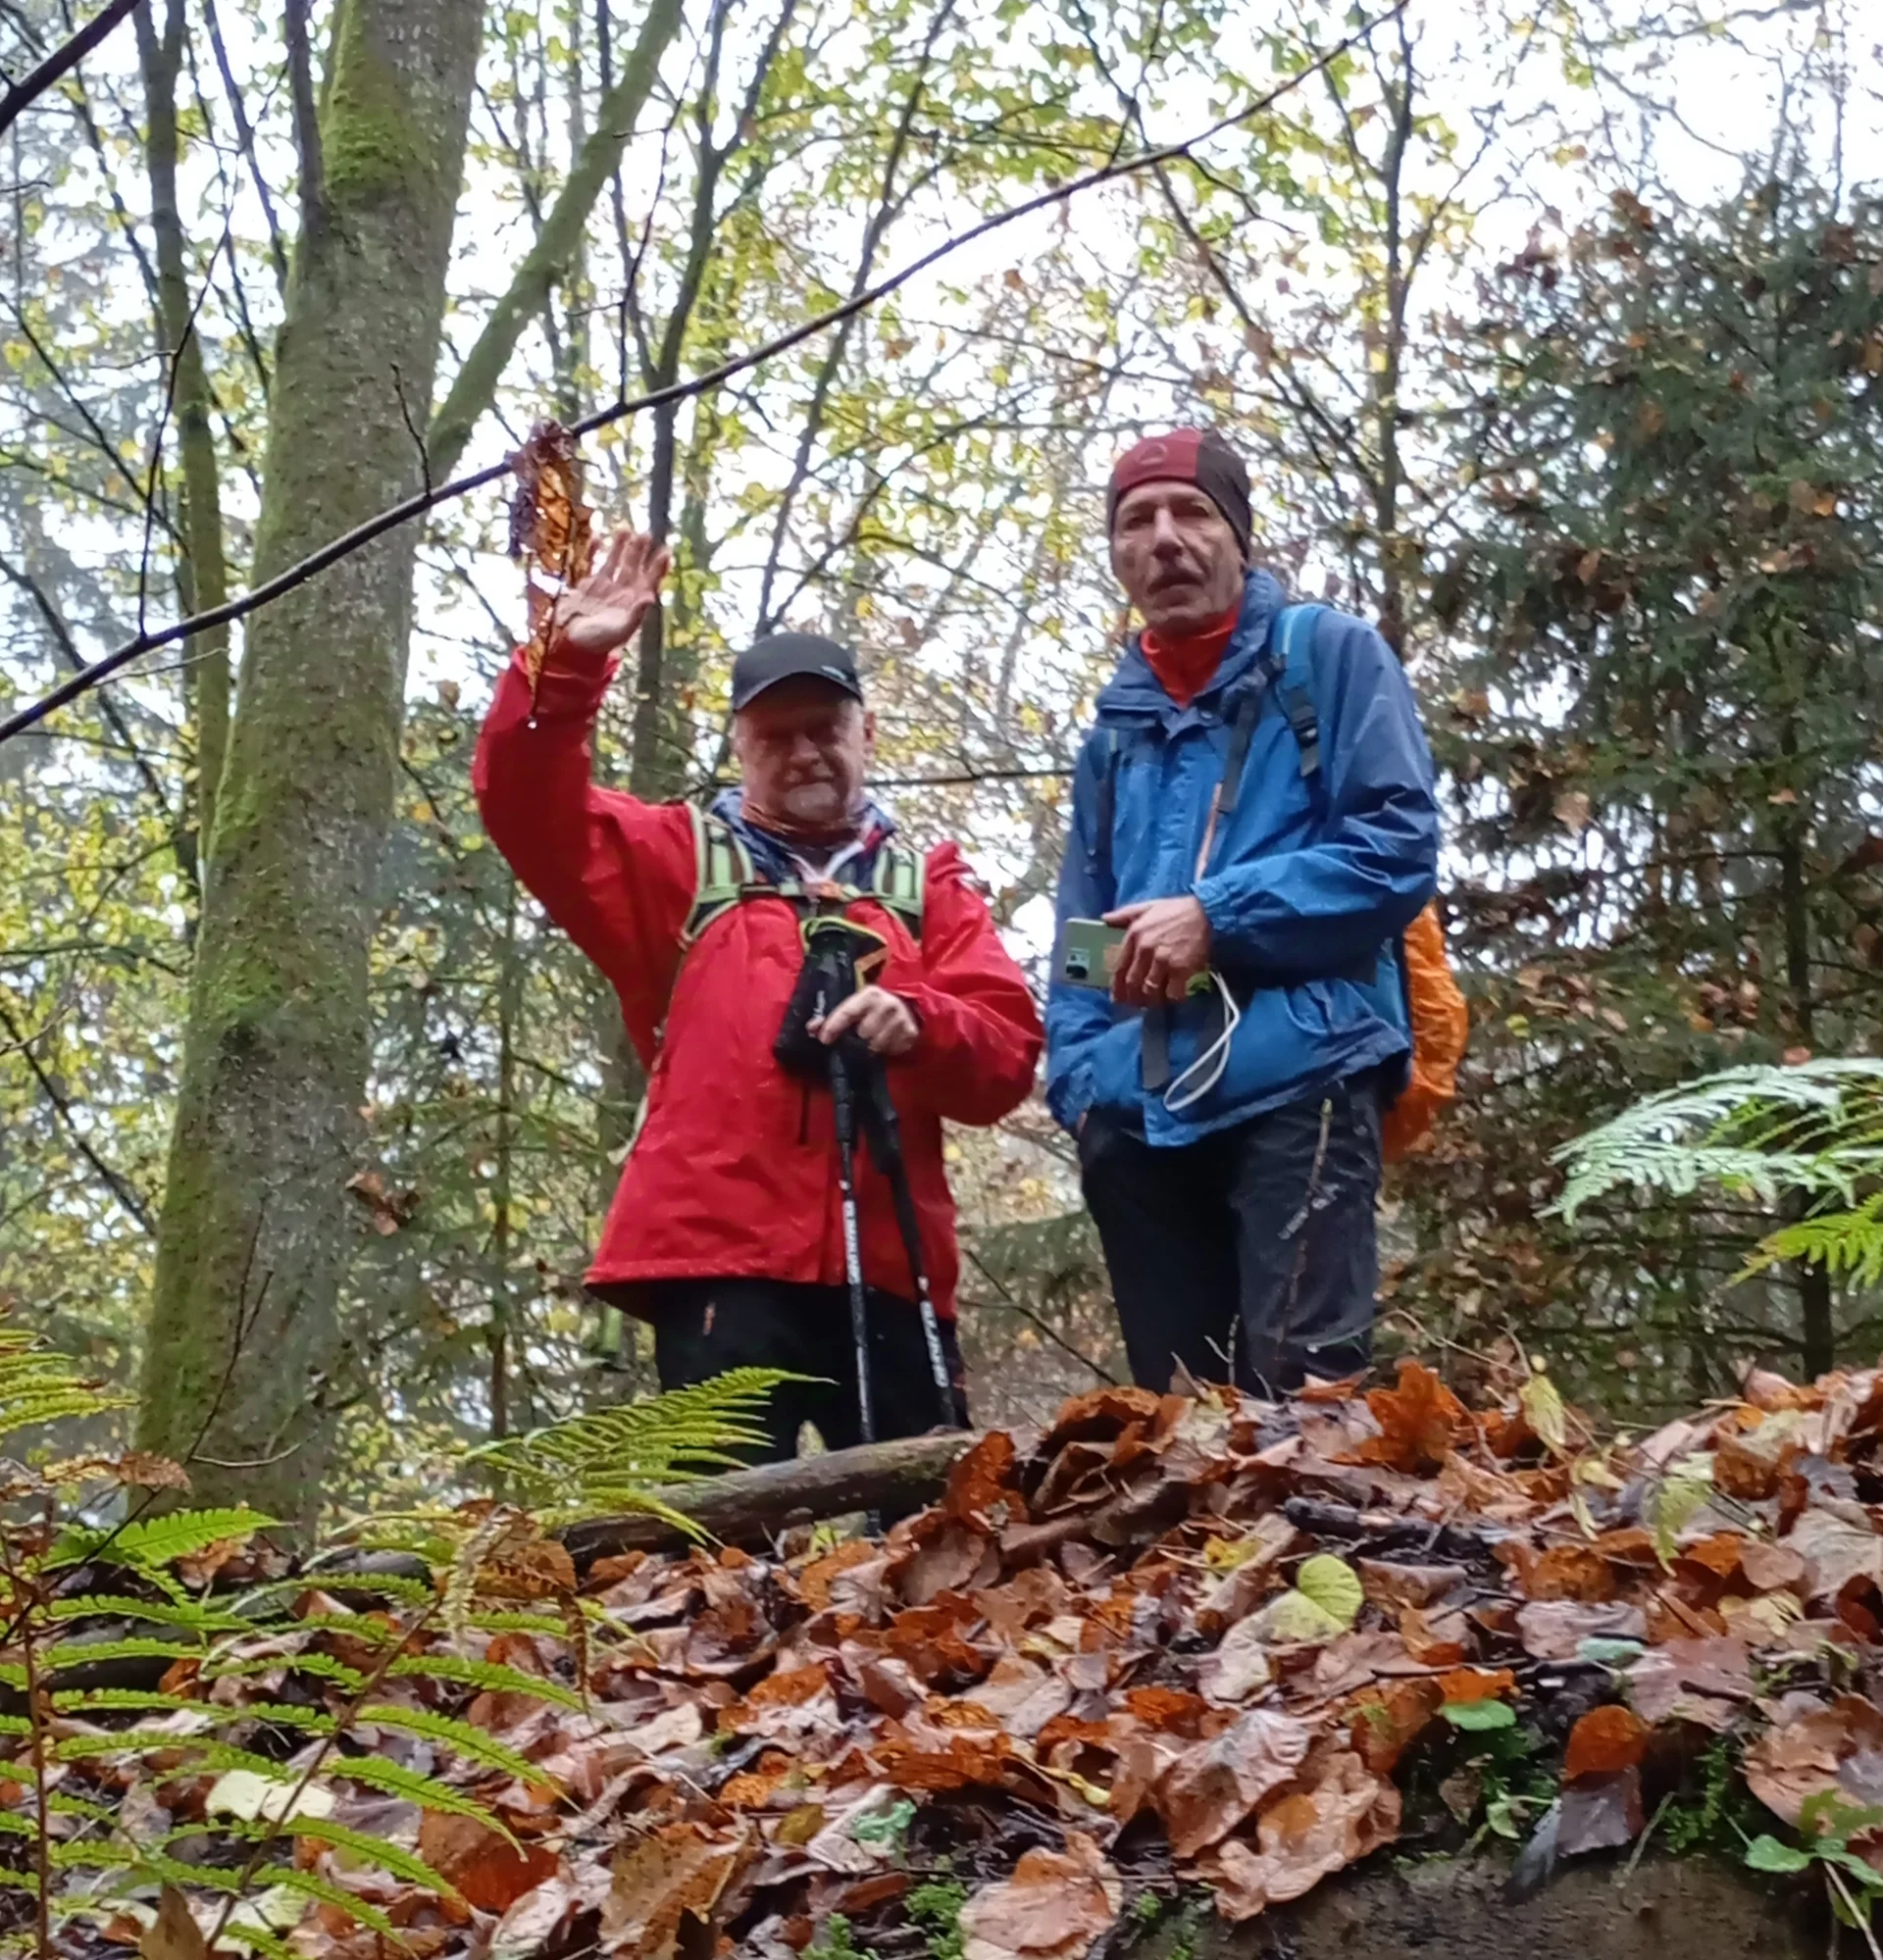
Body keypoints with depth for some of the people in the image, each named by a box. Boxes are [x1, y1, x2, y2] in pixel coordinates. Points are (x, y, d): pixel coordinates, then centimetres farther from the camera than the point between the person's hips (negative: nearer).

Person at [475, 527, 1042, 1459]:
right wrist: (568, 665, -10)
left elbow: (1007, 1051, 8)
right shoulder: (679, 861, 18)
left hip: (886, 1266, 2)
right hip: (717, 1257, -2)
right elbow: (526, 804, 4)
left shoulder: (929, 884, 20)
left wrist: (917, 1023, -13)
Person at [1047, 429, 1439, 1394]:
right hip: (1141, 1112, 6)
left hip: (1296, 1080, -5)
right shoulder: (1116, 727, 22)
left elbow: (1397, 846, -4)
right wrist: (1079, 1076, 7)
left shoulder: (1328, 655, 8)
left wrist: (1216, 916, -12)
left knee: (1303, 1387, -14)